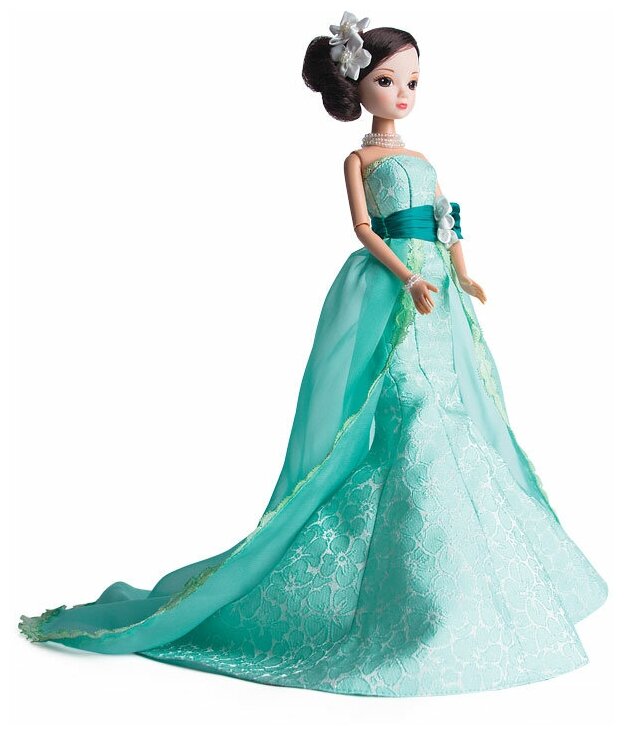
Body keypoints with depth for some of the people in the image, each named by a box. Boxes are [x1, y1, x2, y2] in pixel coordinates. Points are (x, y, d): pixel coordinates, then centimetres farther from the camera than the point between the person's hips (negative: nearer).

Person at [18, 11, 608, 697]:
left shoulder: (422, 159, 22)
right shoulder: (359, 158, 4)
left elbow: (445, 228, 17)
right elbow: (364, 228, -7)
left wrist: (461, 276, 0)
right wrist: (408, 278, -19)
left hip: (434, 293, 7)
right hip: (385, 291, -7)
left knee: (450, 421, 7)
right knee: (407, 419, -13)